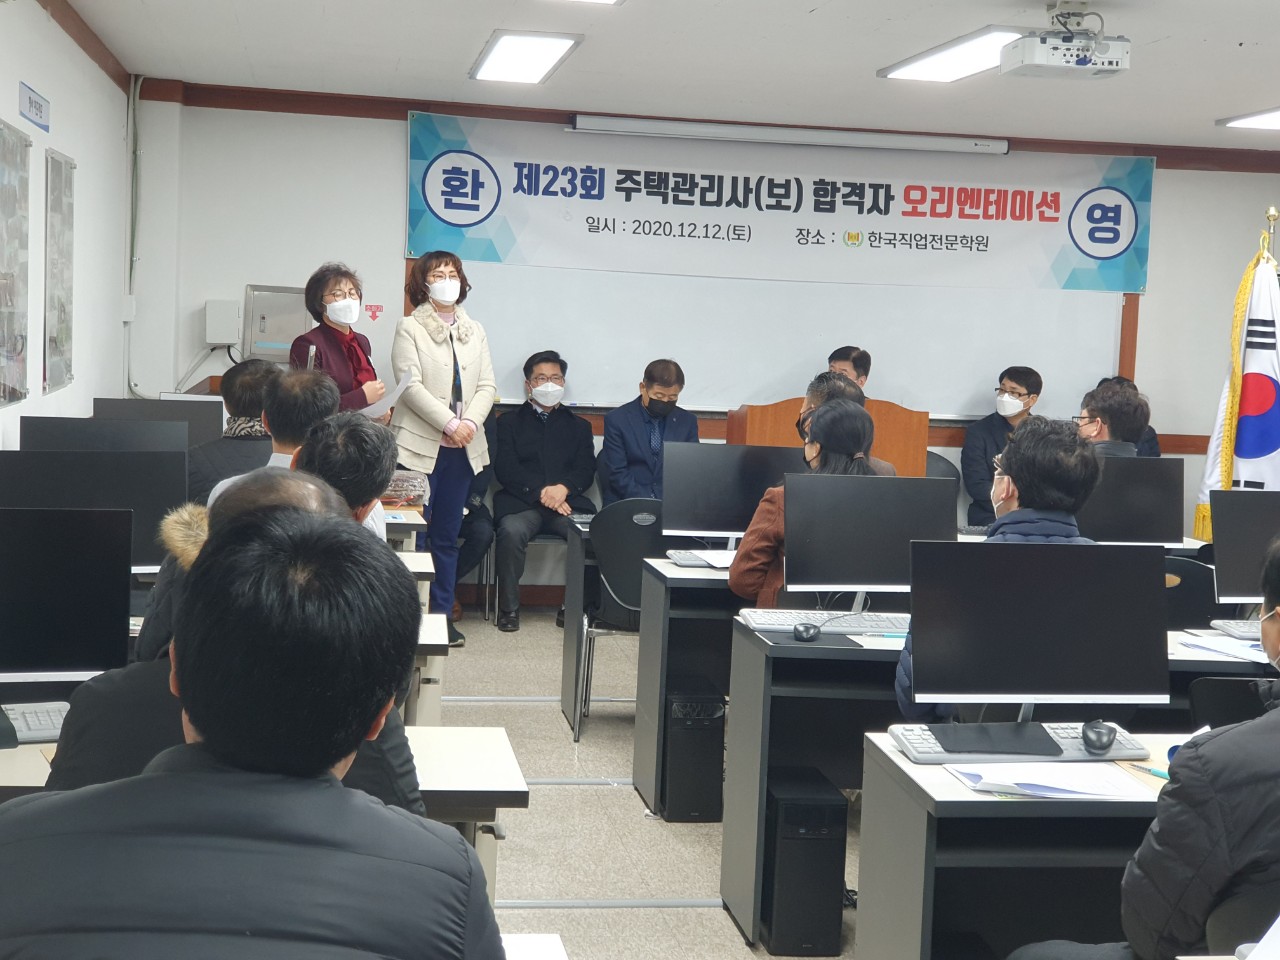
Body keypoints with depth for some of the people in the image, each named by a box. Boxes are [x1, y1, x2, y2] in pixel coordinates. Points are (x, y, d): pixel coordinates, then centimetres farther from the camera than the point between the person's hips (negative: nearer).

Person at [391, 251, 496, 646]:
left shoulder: (474, 331, 15)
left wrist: (470, 423, -10)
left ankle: (442, 613, 14)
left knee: (447, 535, 8)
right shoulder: (410, 328, 0)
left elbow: (487, 385, 8)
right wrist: (450, 424, -17)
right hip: (421, 445, -4)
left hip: (462, 448, 5)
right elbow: (411, 386, -10)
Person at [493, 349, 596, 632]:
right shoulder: (510, 422, 18)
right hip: (521, 502, -1)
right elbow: (505, 469, 3)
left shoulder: (578, 426, 25)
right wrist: (540, 491, -12)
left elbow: (586, 471, 10)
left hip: (567, 502, 1)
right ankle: (509, 608, -21)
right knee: (512, 531, -35)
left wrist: (563, 488, -12)